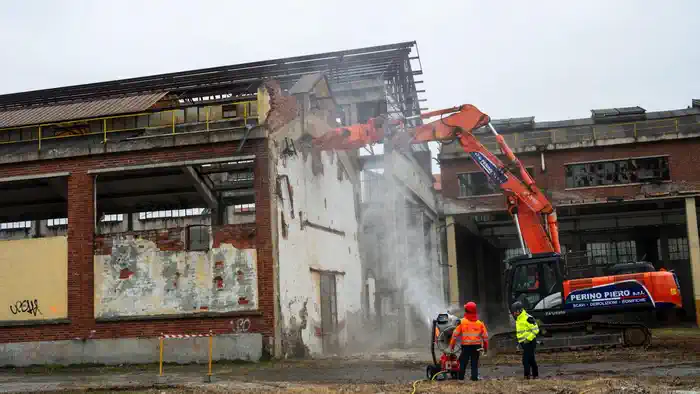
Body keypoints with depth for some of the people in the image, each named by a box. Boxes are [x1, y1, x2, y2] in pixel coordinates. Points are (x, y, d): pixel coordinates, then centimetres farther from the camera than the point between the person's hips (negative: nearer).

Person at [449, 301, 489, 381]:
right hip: (476, 346, 2)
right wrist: (486, 347, 16)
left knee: (463, 362, 8)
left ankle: (461, 377, 9)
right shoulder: (479, 323, 3)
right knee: (475, 363, 8)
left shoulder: (462, 322, -5)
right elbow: (485, 336, 6)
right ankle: (474, 377, 5)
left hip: (466, 346, -2)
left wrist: (452, 345, 3)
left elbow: (455, 334, -5)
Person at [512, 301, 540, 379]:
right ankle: (535, 375, 20)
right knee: (531, 359, 14)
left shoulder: (528, 318, -15)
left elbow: (536, 329, -17)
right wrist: (520, 341, 19)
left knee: (526, 359, -13)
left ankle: (527, 375, -11)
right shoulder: (518, 319, 15)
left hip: (529, 342, -9)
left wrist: (528, 339, -20)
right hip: (524, 343, 9)